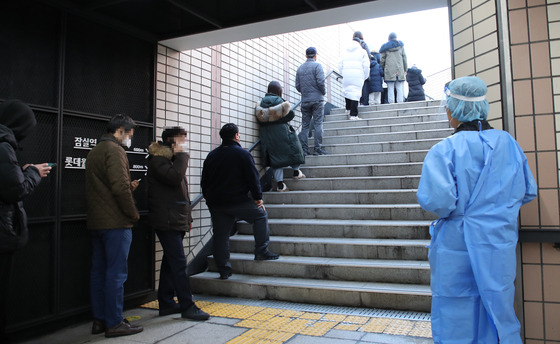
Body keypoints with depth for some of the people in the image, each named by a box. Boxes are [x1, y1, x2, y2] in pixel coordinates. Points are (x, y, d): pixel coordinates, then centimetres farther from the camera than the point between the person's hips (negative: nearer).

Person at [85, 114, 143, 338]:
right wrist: (133, 214, -11)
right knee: (116, 273, -3)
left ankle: (99, 320, 20)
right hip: (115, 223, -10)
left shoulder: (94, 151, 19)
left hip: (96, 222, 10)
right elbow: (119, 187, -22)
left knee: (99, 271, 12)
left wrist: (129, 187, 12)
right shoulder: (114, 150, -12)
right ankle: (114, 323, 3)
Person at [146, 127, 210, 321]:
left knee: (170, 262, 14)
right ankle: (187, 307, -5)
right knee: (179, 263, -10)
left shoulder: (173, 160, 23)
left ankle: (166, 303, 23)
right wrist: (181, 155, -15)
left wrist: (188, 218, 22)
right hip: (167, 221, -10)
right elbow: (174, 177, -29)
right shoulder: (158, 160, -9)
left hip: (177, 221, 10)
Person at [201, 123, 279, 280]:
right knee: (261, 214, 13)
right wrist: (258, 198, 0)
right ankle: (261, 252, 11)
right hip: (237, 201, -5)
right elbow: (253, 178, -8)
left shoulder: (211, 155, 12)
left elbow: (204, 181, 15)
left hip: (215, 204, 5)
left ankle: (223, 270, 14)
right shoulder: (242, 154, -5)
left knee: (220, 235, 10)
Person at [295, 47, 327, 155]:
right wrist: (324, 92, 3)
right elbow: (320, 81, -13)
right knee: (318, 124, -2)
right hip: (317, 99, -4)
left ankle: (304, 149, 2)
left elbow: (297, 86, 9)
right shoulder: (317, 65, -3)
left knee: (305, 125, 6)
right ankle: (318, 149, -4)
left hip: (305, 101, 4)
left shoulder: (300, 68, 12)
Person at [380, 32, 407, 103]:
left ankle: (391, 103, -6)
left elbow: (382, 59, 4)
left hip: (389, 71, -1)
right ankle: (400, 102, -1)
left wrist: (382, 69, 13)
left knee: (390, 88, -2)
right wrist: (405, 69, 15)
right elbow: (404, 57, 9)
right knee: (399, 88, 2)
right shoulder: (400, 45, 9)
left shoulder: (385, 47, 5)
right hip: (399, 70, 1)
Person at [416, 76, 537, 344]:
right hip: (500, 249, 5)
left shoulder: (444, 150, -15)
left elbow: (435, 200, -26)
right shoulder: (509, 144, 2)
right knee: (498, 312, 19)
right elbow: (528, 192, 11)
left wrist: (453, 209, -4)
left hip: (457, 249, -5)